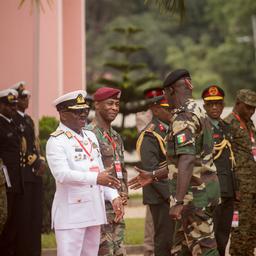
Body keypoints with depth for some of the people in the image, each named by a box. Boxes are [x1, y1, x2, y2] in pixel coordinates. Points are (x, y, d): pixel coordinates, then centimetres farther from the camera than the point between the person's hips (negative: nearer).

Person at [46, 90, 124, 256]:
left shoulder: (91, 136, 16)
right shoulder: (56, 141, -8)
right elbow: (62, 174, -23)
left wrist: (114, 197, 4)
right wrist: (95, 178, -32)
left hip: (95, 211, 7)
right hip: (71, 215, -7)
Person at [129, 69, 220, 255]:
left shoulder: (183, 117, -15)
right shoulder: (199, 113, 17)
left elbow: (187, 161, -27)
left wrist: (178, 202, -30)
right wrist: (153, 176, 29)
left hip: (194, 193, -10)